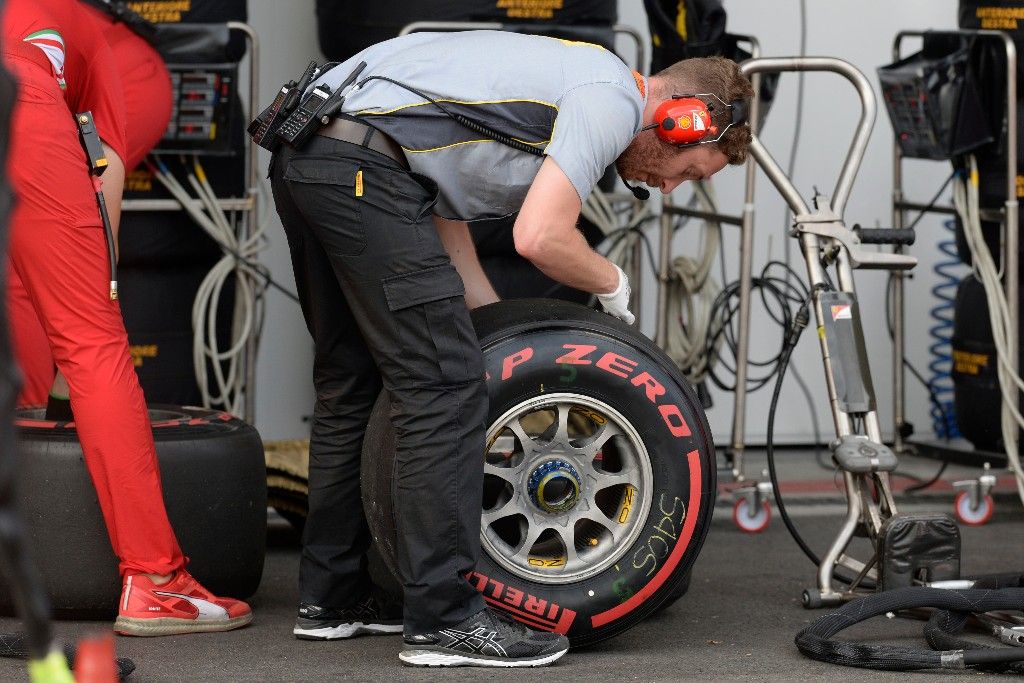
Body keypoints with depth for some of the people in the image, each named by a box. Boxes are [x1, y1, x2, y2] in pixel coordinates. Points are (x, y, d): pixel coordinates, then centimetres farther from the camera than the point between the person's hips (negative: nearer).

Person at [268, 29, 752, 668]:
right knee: (444, 388, -7)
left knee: (352, 382, 19)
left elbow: (443, 209, 23)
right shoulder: (614, 99, -5)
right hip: (360, 166, -11)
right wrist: (613, 283, 5)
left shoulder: (571, 82, 25)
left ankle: (333, 596, 26)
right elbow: (540, 237, -15)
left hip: (305, 155, 11)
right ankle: (444, 620, -4)